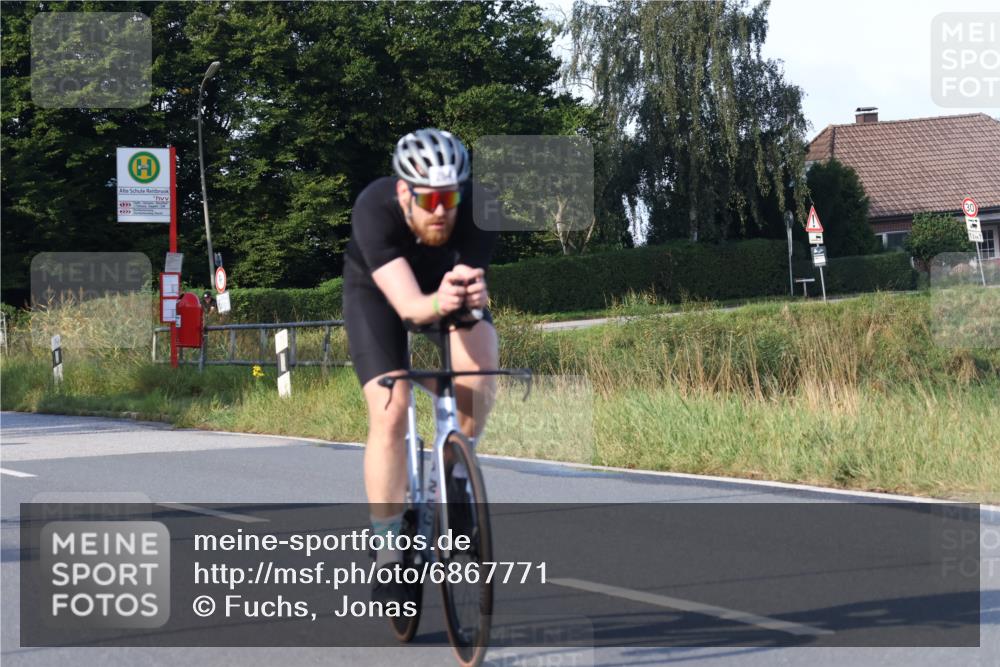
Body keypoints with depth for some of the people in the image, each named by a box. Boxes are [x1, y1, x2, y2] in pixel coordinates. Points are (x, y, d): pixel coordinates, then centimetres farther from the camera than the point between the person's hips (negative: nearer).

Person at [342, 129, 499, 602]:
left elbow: (475, 282, -35)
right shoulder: (373, 211, -38)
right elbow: (408, 305, -45)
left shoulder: (477, 208, -33)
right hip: (378, 291, -2)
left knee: (480, 366, -29)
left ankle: (455, 473, -2)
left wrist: (472, 293, -59)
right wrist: (437, 303, -67)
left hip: (446, 279, 2)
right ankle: (388, 552, -5)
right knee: (390, 415, -18)